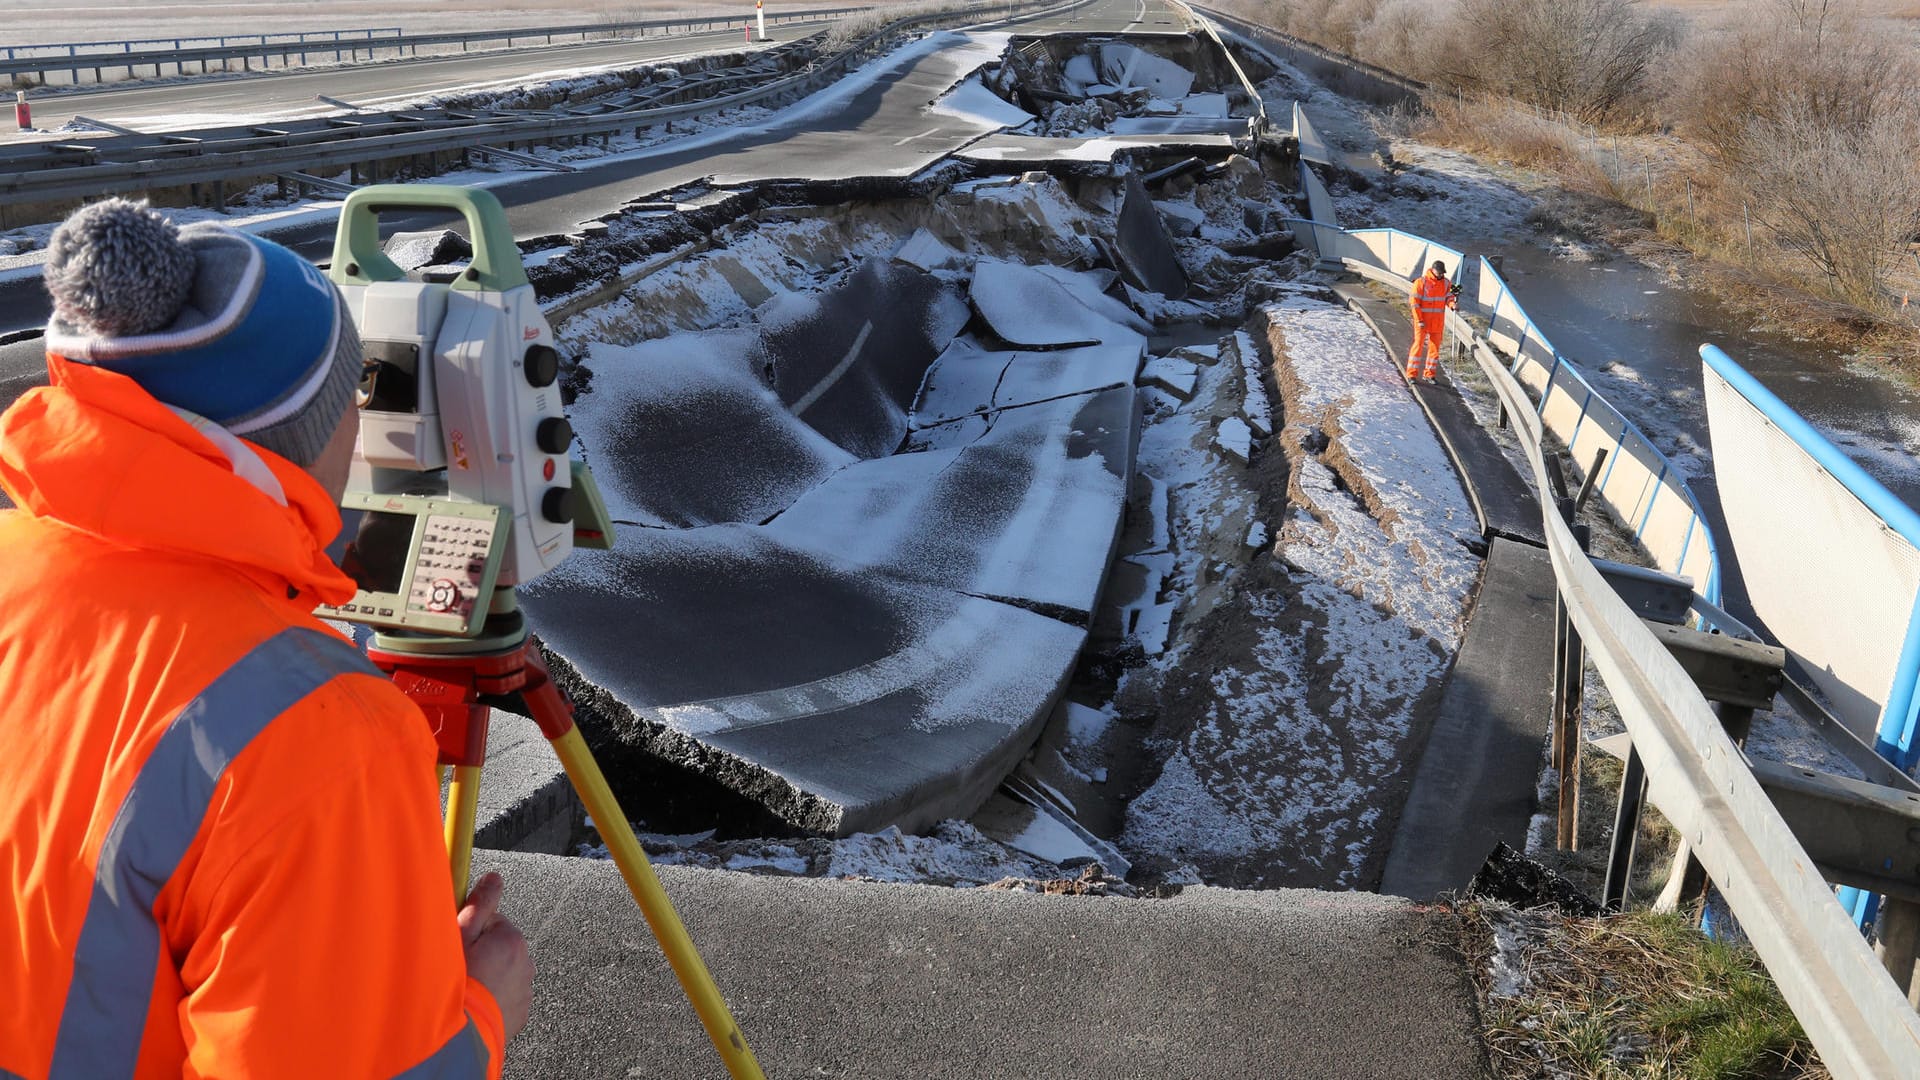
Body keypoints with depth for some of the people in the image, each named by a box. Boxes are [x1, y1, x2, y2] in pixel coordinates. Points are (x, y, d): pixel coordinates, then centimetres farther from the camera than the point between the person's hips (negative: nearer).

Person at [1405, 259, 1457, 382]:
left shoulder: (1446, 283, 6)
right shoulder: (1421, 282, -9)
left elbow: (1448, 296, 4)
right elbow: (1414, 302, -10)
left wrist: (1452, 304, -21)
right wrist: (1419, 320, -14)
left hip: (1438, 322, 5)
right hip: (1422, 321, -5)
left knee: (1435, 347, 7)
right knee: (1418, 345, -5)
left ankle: (1429, 374, 17)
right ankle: (1412, 374, 1)